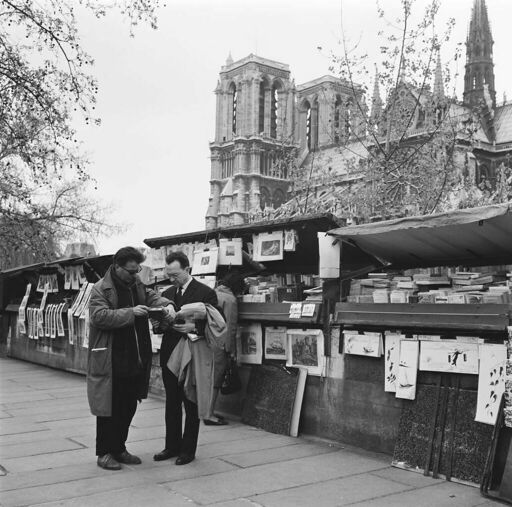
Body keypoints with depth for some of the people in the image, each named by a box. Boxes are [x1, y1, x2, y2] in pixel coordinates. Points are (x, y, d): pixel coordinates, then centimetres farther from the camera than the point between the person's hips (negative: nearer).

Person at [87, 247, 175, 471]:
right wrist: (130, 313, -22)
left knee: (129, 407, 14)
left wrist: (166, 305, -8)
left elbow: (152, 296, 14)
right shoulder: (100, 289, -9)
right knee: (109, 408, 2)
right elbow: (99, 316, -20)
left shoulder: (136, 285, 13)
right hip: (110, 362, -7)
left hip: (136, 360, 7)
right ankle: (104, 453, 15)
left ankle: (119, 448, 27)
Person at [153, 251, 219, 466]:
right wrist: (161, 325, -7)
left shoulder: (206, 293, -7)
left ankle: (188, 449, 14)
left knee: (191, 405, 4)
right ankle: (172, 446, 24)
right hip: (169, 356, 6)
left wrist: (194, 327, -25)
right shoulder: (167, 294, 12)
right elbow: (161, 323, 15)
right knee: (171, 404, 13)